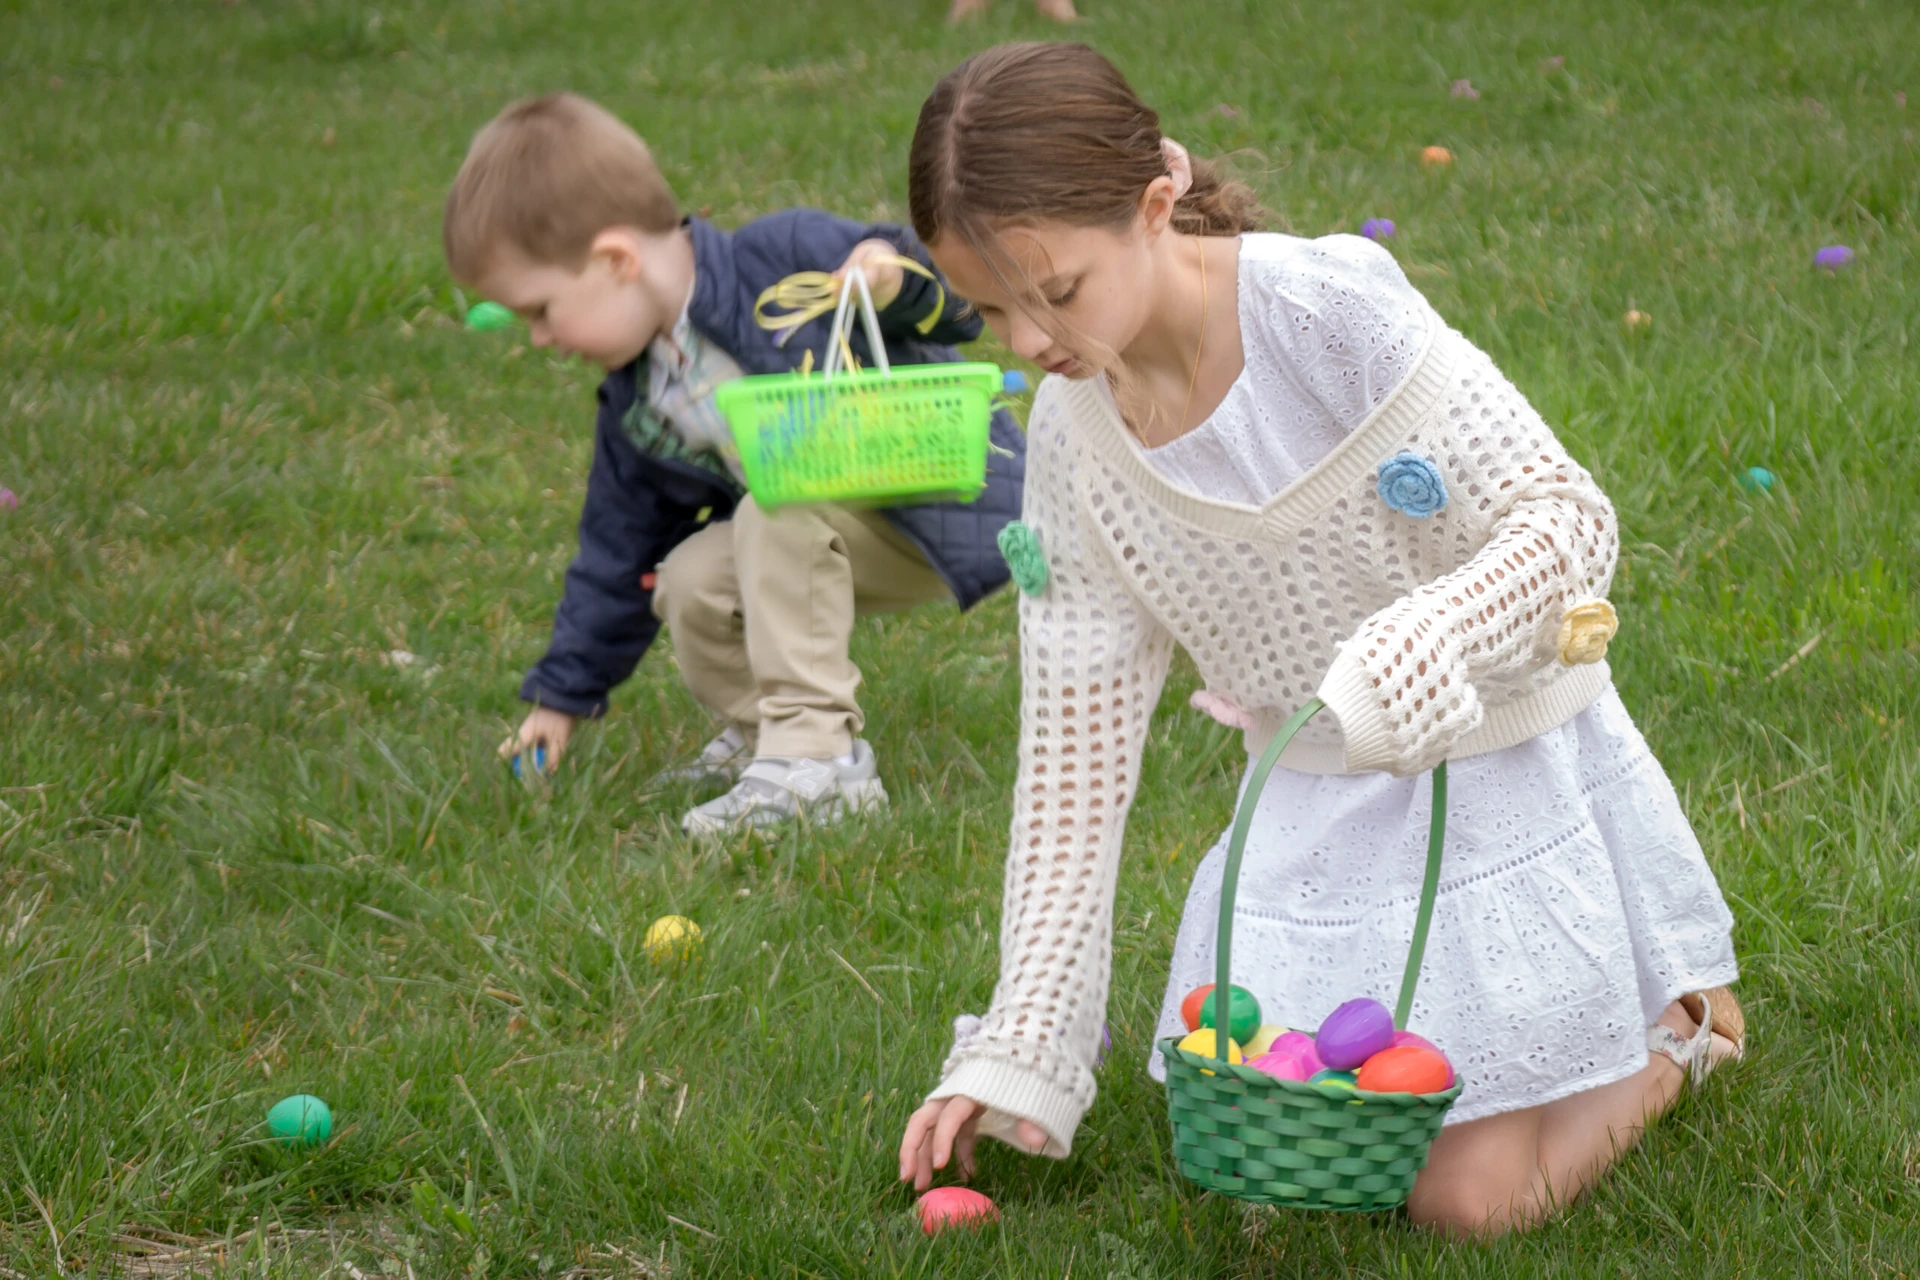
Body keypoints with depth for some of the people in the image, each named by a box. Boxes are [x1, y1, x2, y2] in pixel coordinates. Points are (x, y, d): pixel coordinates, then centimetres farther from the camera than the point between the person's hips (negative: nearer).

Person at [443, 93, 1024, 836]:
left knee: (780, 505, -30)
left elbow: (963, 300, -16)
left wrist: (901, 283, -38)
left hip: (949, 501, -8)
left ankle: (819, 759, -26)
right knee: (689, 580, -11)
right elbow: (619, 551, 17)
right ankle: (764, 732, 13)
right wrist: (564, 691, 20)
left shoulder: (789, 258, -18)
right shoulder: (633, 407, 6)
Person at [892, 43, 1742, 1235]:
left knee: (1467, 1197, -7)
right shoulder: (1073, 441, -7)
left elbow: (1571, 521, -20)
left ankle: (1682, 1018, 23)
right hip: (1317, 817, 5)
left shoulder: (1332, 307, -23)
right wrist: (1017, 1048, -4)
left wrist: (1421, 646, -41)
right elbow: (1076, 755, -2)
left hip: (1507, 777, -5)